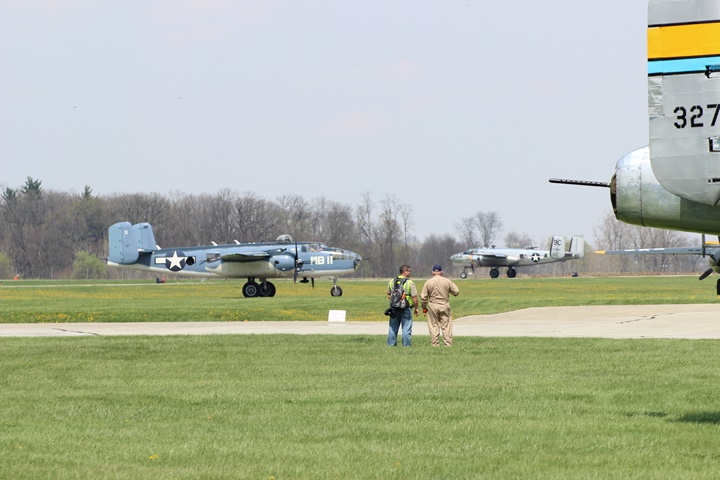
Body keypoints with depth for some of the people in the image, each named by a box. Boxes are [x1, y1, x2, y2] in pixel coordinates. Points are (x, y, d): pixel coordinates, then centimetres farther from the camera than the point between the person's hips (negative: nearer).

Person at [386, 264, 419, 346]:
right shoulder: (410, 283, -10)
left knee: (393, 327, 13)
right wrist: (416, 308, -1)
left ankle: (391, 344, 17)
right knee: (406, 328, 2)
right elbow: (414, 297, -11)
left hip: (394, 308, 4)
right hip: (406, 309, -4)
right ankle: (406, 345, 2)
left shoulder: (391, 282, 5)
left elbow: (389, 295, 13)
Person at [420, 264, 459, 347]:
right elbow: (456, 292, 1)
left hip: (433, 306, 0)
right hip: (445, 306, 0)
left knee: (434, 326, 5)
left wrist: (424, 307, 11)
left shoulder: (428, 282, -1)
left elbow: (423, 297, -1)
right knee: (446, 326, 3)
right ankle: (448, 344, 1)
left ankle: (435, 344, 3)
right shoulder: (447, 281, -2)